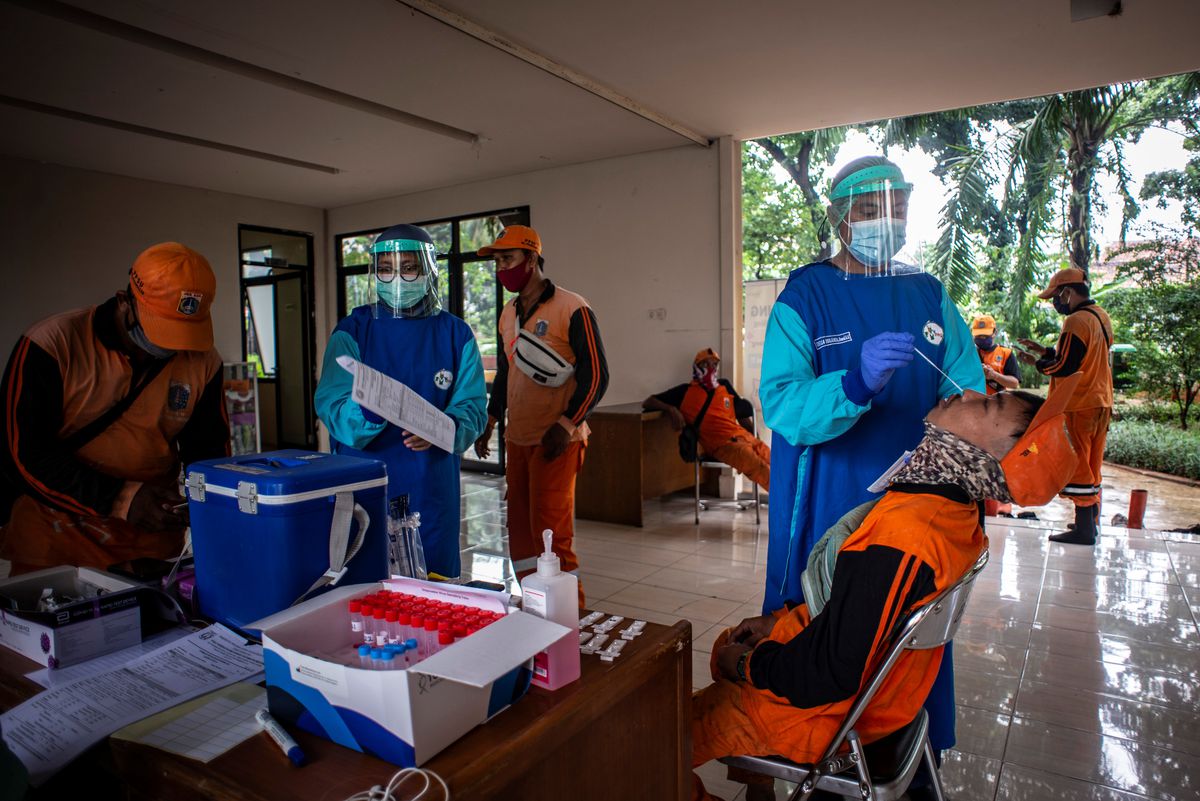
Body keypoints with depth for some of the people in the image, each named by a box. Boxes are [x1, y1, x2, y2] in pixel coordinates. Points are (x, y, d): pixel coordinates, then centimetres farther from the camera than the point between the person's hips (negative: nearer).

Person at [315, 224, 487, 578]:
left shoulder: (455, 334, 3)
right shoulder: (352, 330, 2)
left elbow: (472, 405, -4)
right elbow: (330, 401, -9)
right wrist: (366, 413, -30)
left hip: (431, 487, 1)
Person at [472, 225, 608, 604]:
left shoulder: (572, 310, -9)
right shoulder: (509, 313, 13)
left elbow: (596, 375, -11)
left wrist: (566, 424, -17)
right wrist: (488, 421, 18)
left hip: (556, 440, -7)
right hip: (517, 438, 7)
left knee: (551, 530, -5)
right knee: (520, 528, 11)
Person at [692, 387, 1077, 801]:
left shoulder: (902, 537, -36)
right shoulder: (957, 515, -6)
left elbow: (832, 675, -31)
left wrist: (748, 665, -13)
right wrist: (779, 621, 7)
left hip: (814, 712, -8)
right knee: (727, 644, 28)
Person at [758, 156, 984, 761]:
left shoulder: (931, 297, 8)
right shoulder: (804, 298, -6)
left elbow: (970, 393, 8)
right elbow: (781, 405, -18)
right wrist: (855, 384, -36)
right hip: (827, 510, -4)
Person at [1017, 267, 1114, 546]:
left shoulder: (1076, 321, -18)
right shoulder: (1102, 317, 12)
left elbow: (1065, 368, -20)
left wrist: (1037, 362, -4)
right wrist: (1045, 350, 15)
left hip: (1079, 405, -9)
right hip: (1102, 402, 9)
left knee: (1077, 466, -3)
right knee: (1092, 465, 16)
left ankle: (1083, 529, 1)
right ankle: (1091, 523, 25)